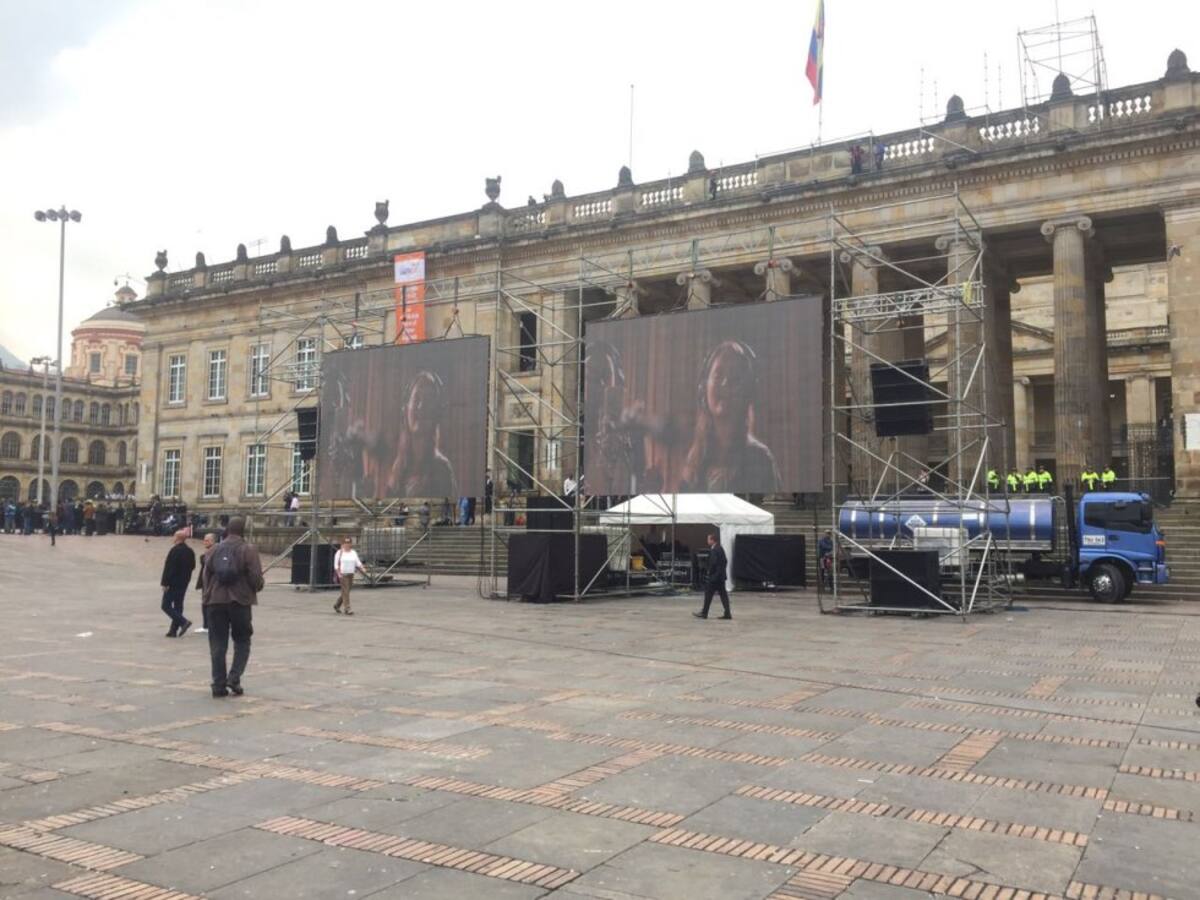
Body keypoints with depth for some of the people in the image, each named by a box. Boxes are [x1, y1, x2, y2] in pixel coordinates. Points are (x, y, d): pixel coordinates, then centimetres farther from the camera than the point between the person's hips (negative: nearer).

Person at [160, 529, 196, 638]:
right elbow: (192, 566, 13)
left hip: (173, 583, -8)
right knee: (178, 605, 11)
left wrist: (165, 583, -17)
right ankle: (174, 630, 13)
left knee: (166, 605, -2)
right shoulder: (190, 551, 7)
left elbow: (169, 568, -19)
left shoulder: (174, 551, -16)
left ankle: (183, 622, -16)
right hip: (184, 583, 8)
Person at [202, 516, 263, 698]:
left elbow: (206, 576, 7)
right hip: (240, 601, -3)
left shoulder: (214, 550, 6)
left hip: (216, 601, 3)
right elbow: (256, 577, -10)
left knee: (218, 644, 7)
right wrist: (257, 588, 11)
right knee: (242, 642, 10)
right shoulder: (248, 550, -6)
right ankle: (234, 678, -4)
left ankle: (219, 685, 7)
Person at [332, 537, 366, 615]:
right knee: (345, 592, -10)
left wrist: (362, 569, -10)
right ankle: (347, 609, -10)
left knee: (346, 592, 12)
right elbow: (336, 564, -5)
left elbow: (358, 562, 6)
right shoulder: (339, 553, -3)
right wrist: (339, 574, -17)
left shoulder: (354, 552, 10)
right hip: (343, 575, -5)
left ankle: (337, 605, 31)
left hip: (351, 574, 5)